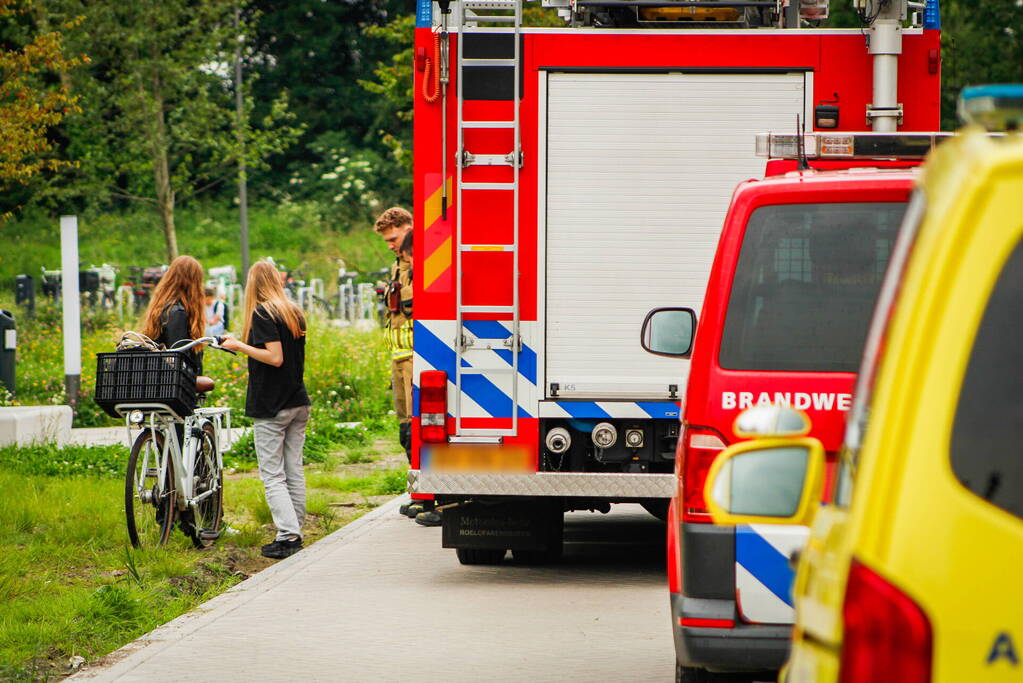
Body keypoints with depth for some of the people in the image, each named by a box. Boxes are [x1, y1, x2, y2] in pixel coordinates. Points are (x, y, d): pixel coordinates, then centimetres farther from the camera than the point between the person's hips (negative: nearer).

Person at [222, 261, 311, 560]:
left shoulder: (262, 314, -13)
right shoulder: (295, 314, 10)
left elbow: (275, 357, -21)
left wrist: (240, 345, -12)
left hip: (271, 406, -7)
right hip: (299, 401, 7)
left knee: (272, 475, -5)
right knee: (294, 470, 12)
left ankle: (288, 536, -12)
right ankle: (295, 531, 15)